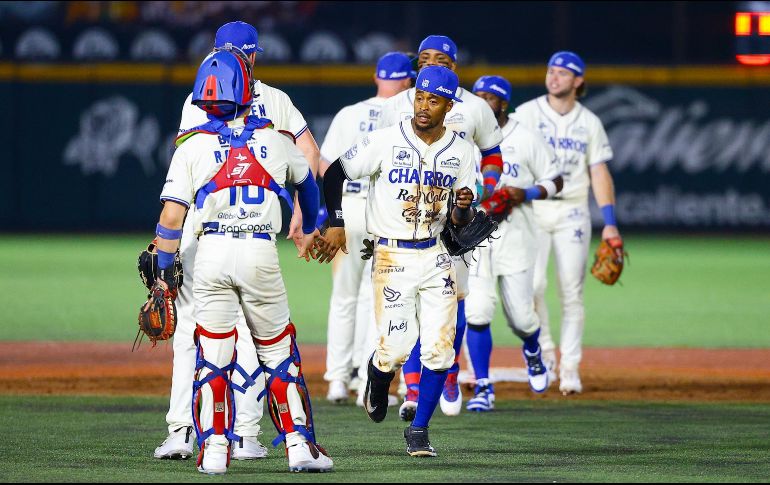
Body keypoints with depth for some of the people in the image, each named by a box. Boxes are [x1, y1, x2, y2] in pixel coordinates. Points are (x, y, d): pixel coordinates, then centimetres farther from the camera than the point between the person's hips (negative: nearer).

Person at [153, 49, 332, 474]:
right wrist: (310, 228, 50)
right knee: (279, 354, 11)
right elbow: (307, 182, 30)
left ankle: (214, 451, 2)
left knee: (212, 356, 6)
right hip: (261, 252, 1)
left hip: (212, 252, -1)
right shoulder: (274, 140, 9)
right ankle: (299, 445, 9)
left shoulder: (192, 145, 2)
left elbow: (171, 216, -4)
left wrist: (163, 271, 3)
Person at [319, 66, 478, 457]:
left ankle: (418, 430, 9)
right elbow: (334, 174, 0)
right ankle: (377, 377, 27)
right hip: (392, 257, -3)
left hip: (435, 256, 3)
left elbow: (461, 221, 9)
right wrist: (336, 224, -7)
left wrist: (463, 207, -14)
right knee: (396, 348, -10)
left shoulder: (461, 151, 4)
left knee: (439, 348, -6)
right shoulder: (386, 141, -7)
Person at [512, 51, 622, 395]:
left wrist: (610, 222, -2)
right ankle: (543, 349, 7)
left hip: (572, 211, 2)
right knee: (532, 283, -15)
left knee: (572, 291, -2)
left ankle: (569, 366, 5)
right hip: (532, 209, -2)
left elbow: (599, 173, 6)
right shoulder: (526, 114, 1)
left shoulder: (589, 122, 7)